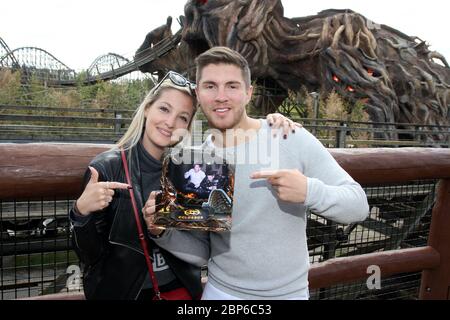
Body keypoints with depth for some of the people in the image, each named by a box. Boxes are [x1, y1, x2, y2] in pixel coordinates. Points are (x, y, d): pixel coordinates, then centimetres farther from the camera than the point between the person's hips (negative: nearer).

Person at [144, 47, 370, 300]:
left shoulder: (294, 139, -16)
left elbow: (358, 205, -11)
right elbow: (202, 252, -1)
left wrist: (309, 191, -29)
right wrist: (165, 231, -19)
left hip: (290, 293, -1)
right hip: (221, 291, 2)